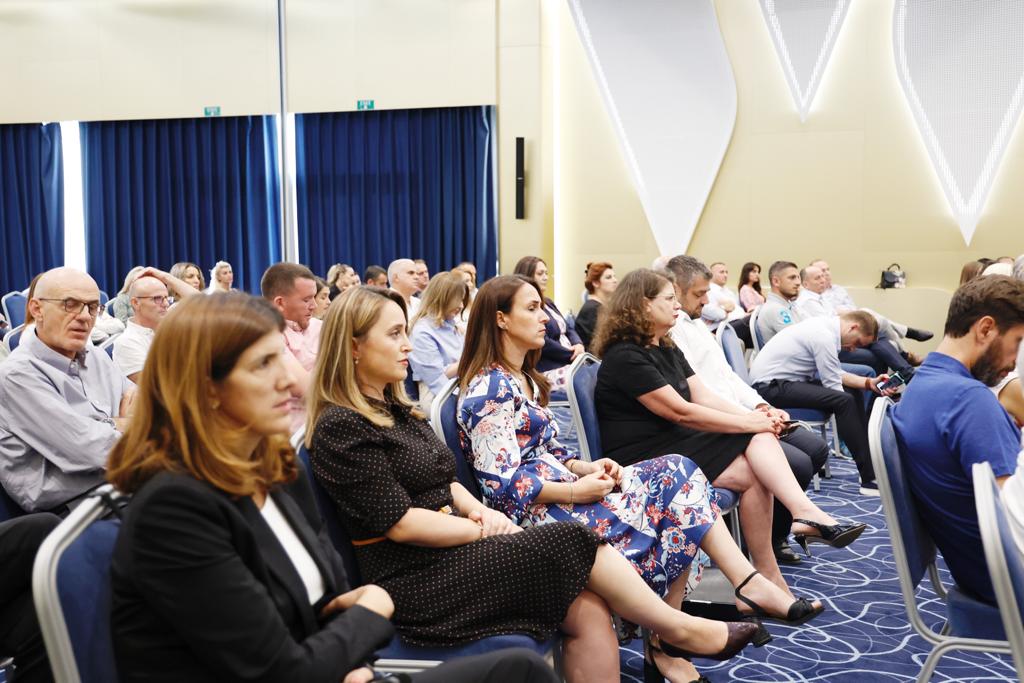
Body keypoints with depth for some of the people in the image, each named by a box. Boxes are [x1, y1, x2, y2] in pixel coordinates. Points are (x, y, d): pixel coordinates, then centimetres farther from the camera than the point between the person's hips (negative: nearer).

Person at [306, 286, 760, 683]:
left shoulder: (395, 410, 16)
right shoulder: (340, 428, -12)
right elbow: (401, 523, -17)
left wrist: (480, 511, -2)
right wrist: (483, 529, -8)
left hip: (450, 554, 8)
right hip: (414, 583, -8)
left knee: (588, 608, -13)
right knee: (571, 543, -15)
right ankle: (679, 629, 3)